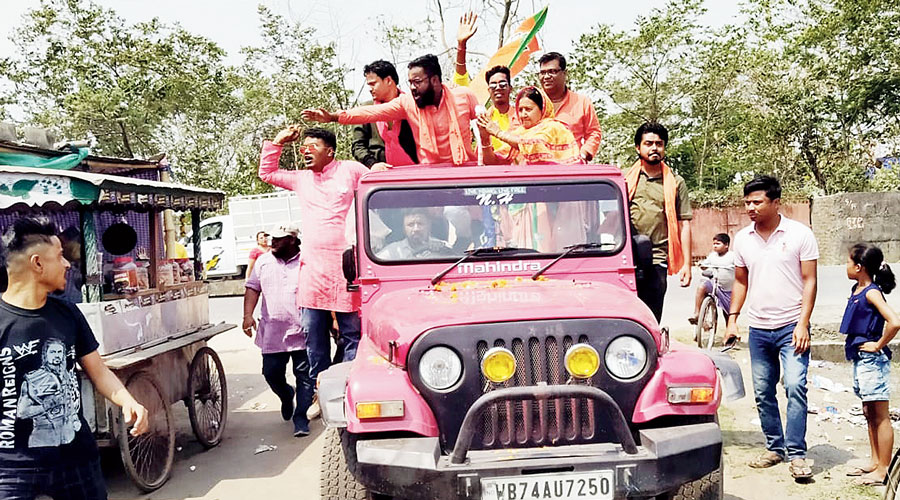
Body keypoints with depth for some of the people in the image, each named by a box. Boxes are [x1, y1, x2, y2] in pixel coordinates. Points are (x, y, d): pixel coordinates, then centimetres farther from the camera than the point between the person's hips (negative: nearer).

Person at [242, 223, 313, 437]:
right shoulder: (264, 261, 9)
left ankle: (300, 418, 11)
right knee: (271, 373, 6)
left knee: (304, 376, -1)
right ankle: (286, 396, 38)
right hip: (272, 333, 3)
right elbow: (252, 288, 9)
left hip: (302, 332, -3)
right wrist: (248, 315, -5)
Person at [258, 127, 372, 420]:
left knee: (352, 333, -1)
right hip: (312, 265, 5)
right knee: (313, 333, 4)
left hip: (345, 264, -4)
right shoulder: (301, 179, 17)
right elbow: (267, 173, 27)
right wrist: (278, 142, 19)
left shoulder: (351, 170, 5)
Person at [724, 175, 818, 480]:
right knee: (762, 393, 9)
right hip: (758, 329, 4)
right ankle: (775, 447, 22)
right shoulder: (742, 239, 6)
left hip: (791, 327, -4)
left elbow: (809, 282, -6)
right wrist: (732, 319, 7)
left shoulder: (799, 234, -5)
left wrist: (802, 324, -13)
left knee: (795, 387, -14)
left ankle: (796, 453, -6)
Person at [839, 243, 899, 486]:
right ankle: (875, 462, 27)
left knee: (880, 417, -1)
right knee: (869, 415, 17)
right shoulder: (857, 290, 8)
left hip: (873, 361, -10)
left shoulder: (872, 293, -18)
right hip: (860, 358, 10)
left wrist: (879, 345, -20)